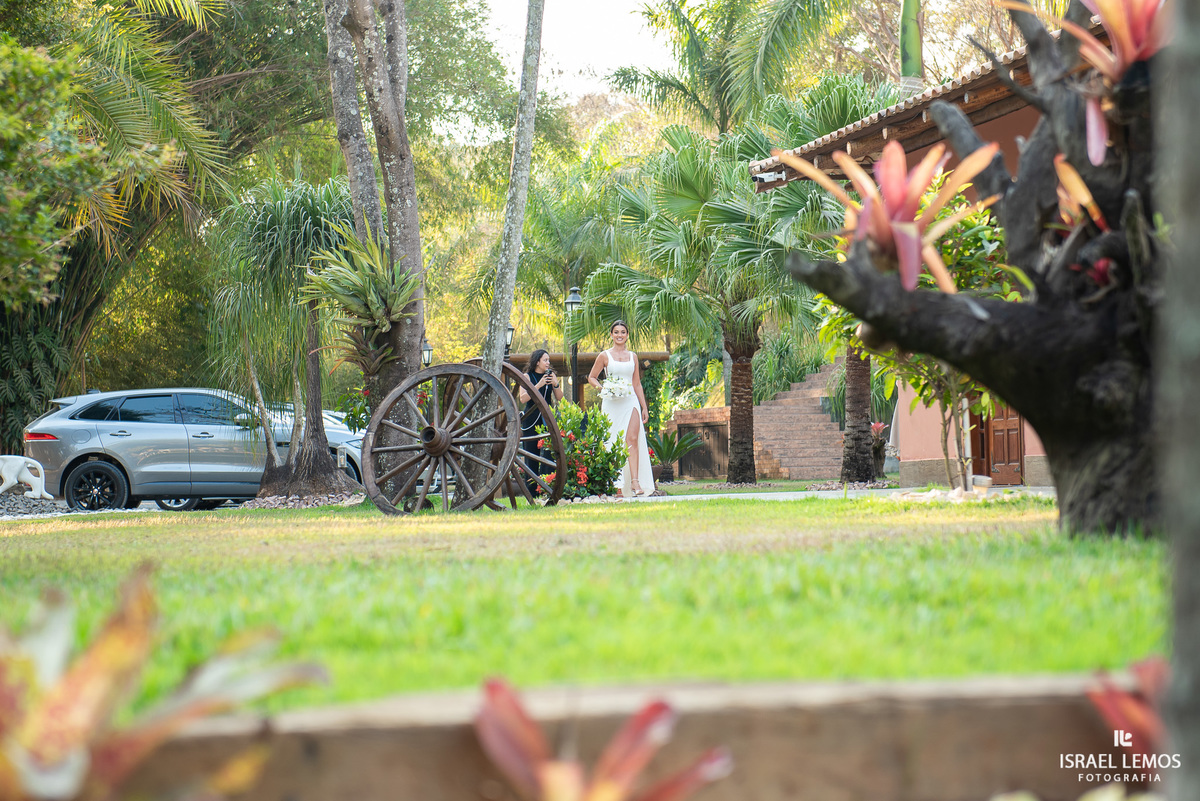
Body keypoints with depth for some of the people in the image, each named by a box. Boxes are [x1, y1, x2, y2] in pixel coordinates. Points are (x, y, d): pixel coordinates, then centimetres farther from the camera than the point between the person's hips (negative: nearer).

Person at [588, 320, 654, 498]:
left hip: (630, 401, 1)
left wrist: (645, 407, 15)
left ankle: (635, 481, -23)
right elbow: (591, 377, 10)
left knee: (633, 439, -15)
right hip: (612, 402, -1)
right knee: (614, 443, -1)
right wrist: (601, 387, -10)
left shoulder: (633, 356, 13)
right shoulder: (605, 356, 5)